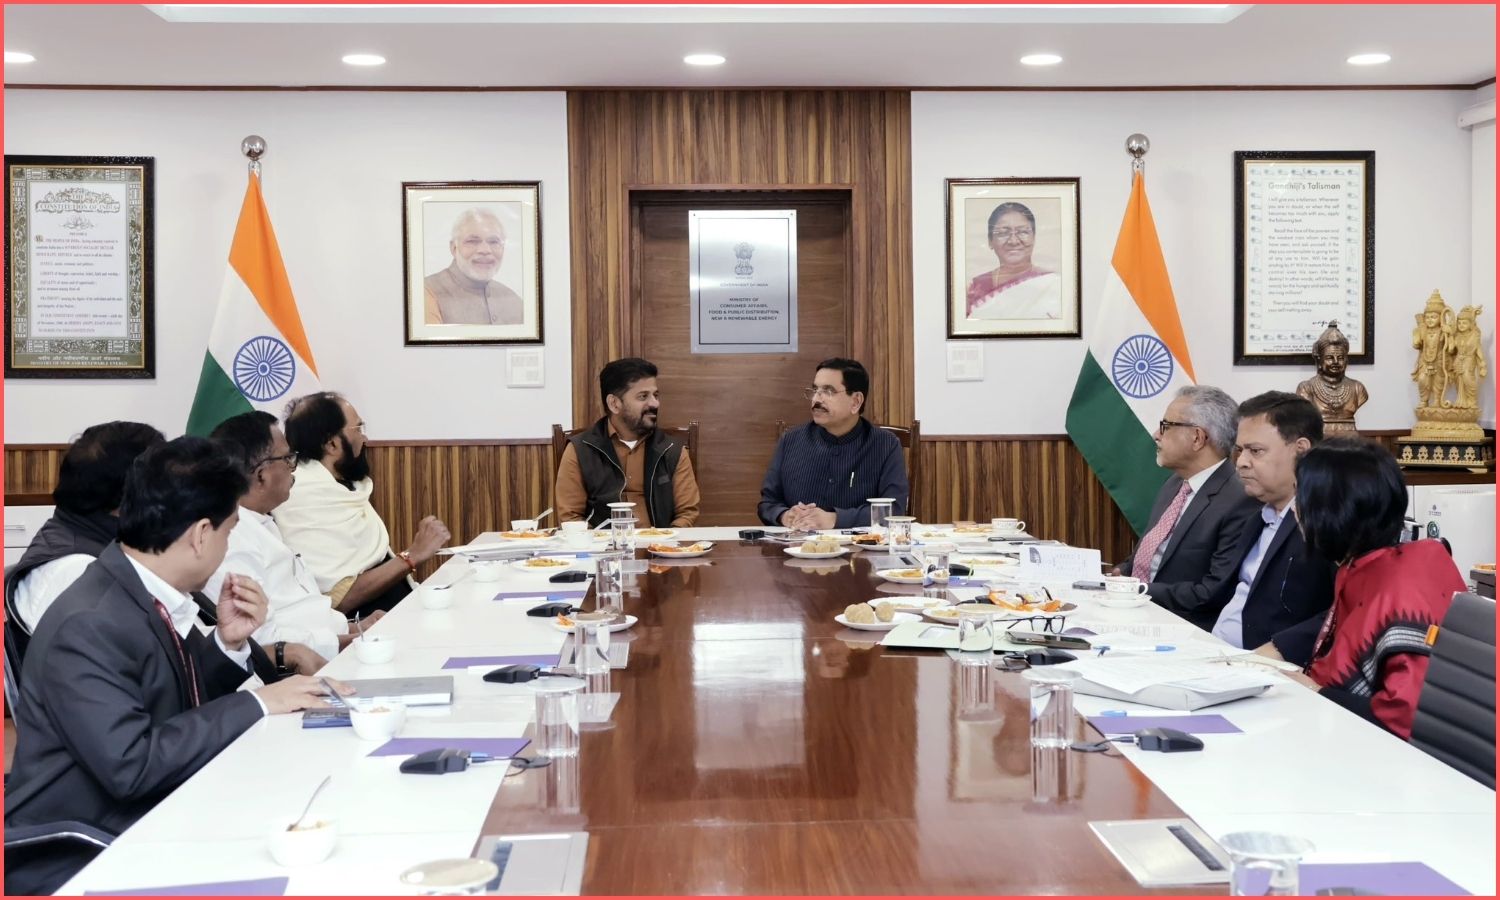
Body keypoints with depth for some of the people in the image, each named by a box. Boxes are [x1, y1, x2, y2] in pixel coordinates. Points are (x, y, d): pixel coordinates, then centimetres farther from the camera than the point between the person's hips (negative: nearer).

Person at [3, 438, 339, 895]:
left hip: (151, 825, 8)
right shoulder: (89, 626, -23)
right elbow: (131, 764, -29)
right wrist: (256, 704, -23)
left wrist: (228, 644, -5)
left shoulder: (151, 595, 2)